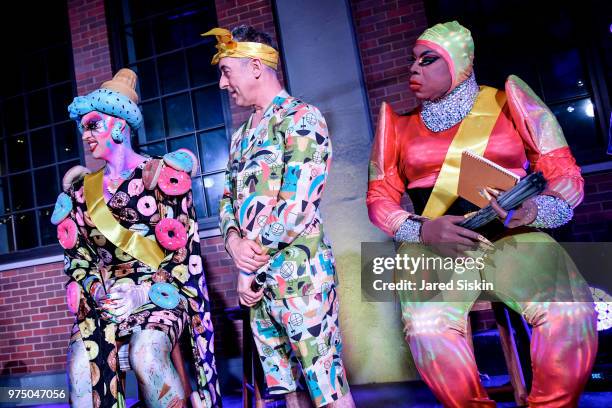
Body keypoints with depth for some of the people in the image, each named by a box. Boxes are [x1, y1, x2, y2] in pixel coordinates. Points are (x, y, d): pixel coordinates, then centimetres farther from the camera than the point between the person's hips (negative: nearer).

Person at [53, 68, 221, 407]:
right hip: (104, 296, 4)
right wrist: (95, 289, -4)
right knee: (83, 364, -23)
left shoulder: (164, 174, 0)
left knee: (145, 356, -31)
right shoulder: (82, 188, 14)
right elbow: (76, 254, 14)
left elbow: (184, 250, -4)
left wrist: (144, 292, -12)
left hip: (160, 292, -4)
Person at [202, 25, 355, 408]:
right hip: (257, 281, 8)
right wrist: (234, 242, -5)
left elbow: (297, 206, -16)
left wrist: (250, 267, -10)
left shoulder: (301, 118, -6)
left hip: (300, 275, -7)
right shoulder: (241, 136, 18)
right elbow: (228, 201, 17)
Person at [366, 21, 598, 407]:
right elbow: (380, 198, 8)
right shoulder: (401, 127, 13)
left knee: (571, 314, -28)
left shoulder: (507, 104, 8)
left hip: (514, 237, 0)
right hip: (432, 248, 1)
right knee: (427, 329, -29)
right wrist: (423, 231, -12)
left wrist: (534, 211, -16)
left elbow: (565, 175, 6)